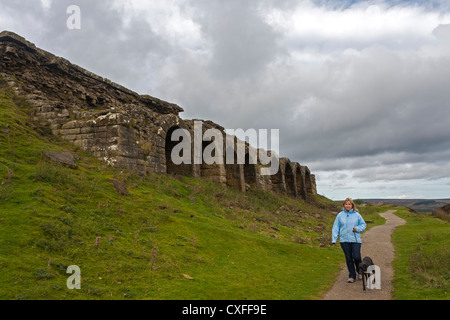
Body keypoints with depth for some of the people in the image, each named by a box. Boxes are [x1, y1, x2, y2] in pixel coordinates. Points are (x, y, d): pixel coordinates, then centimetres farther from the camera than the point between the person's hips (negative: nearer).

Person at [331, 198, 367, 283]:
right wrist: (334, 239, -1)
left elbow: (363, 224, 10)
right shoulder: (340, 215, 3)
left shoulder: (357, 215, 2)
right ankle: (352, 276, 18)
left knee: (356, 257, -5)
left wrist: (357, 228, -11)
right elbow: (336, 227, 5)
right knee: (348, 258, 6)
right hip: (344, 240, 1)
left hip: (355, 240, -1)